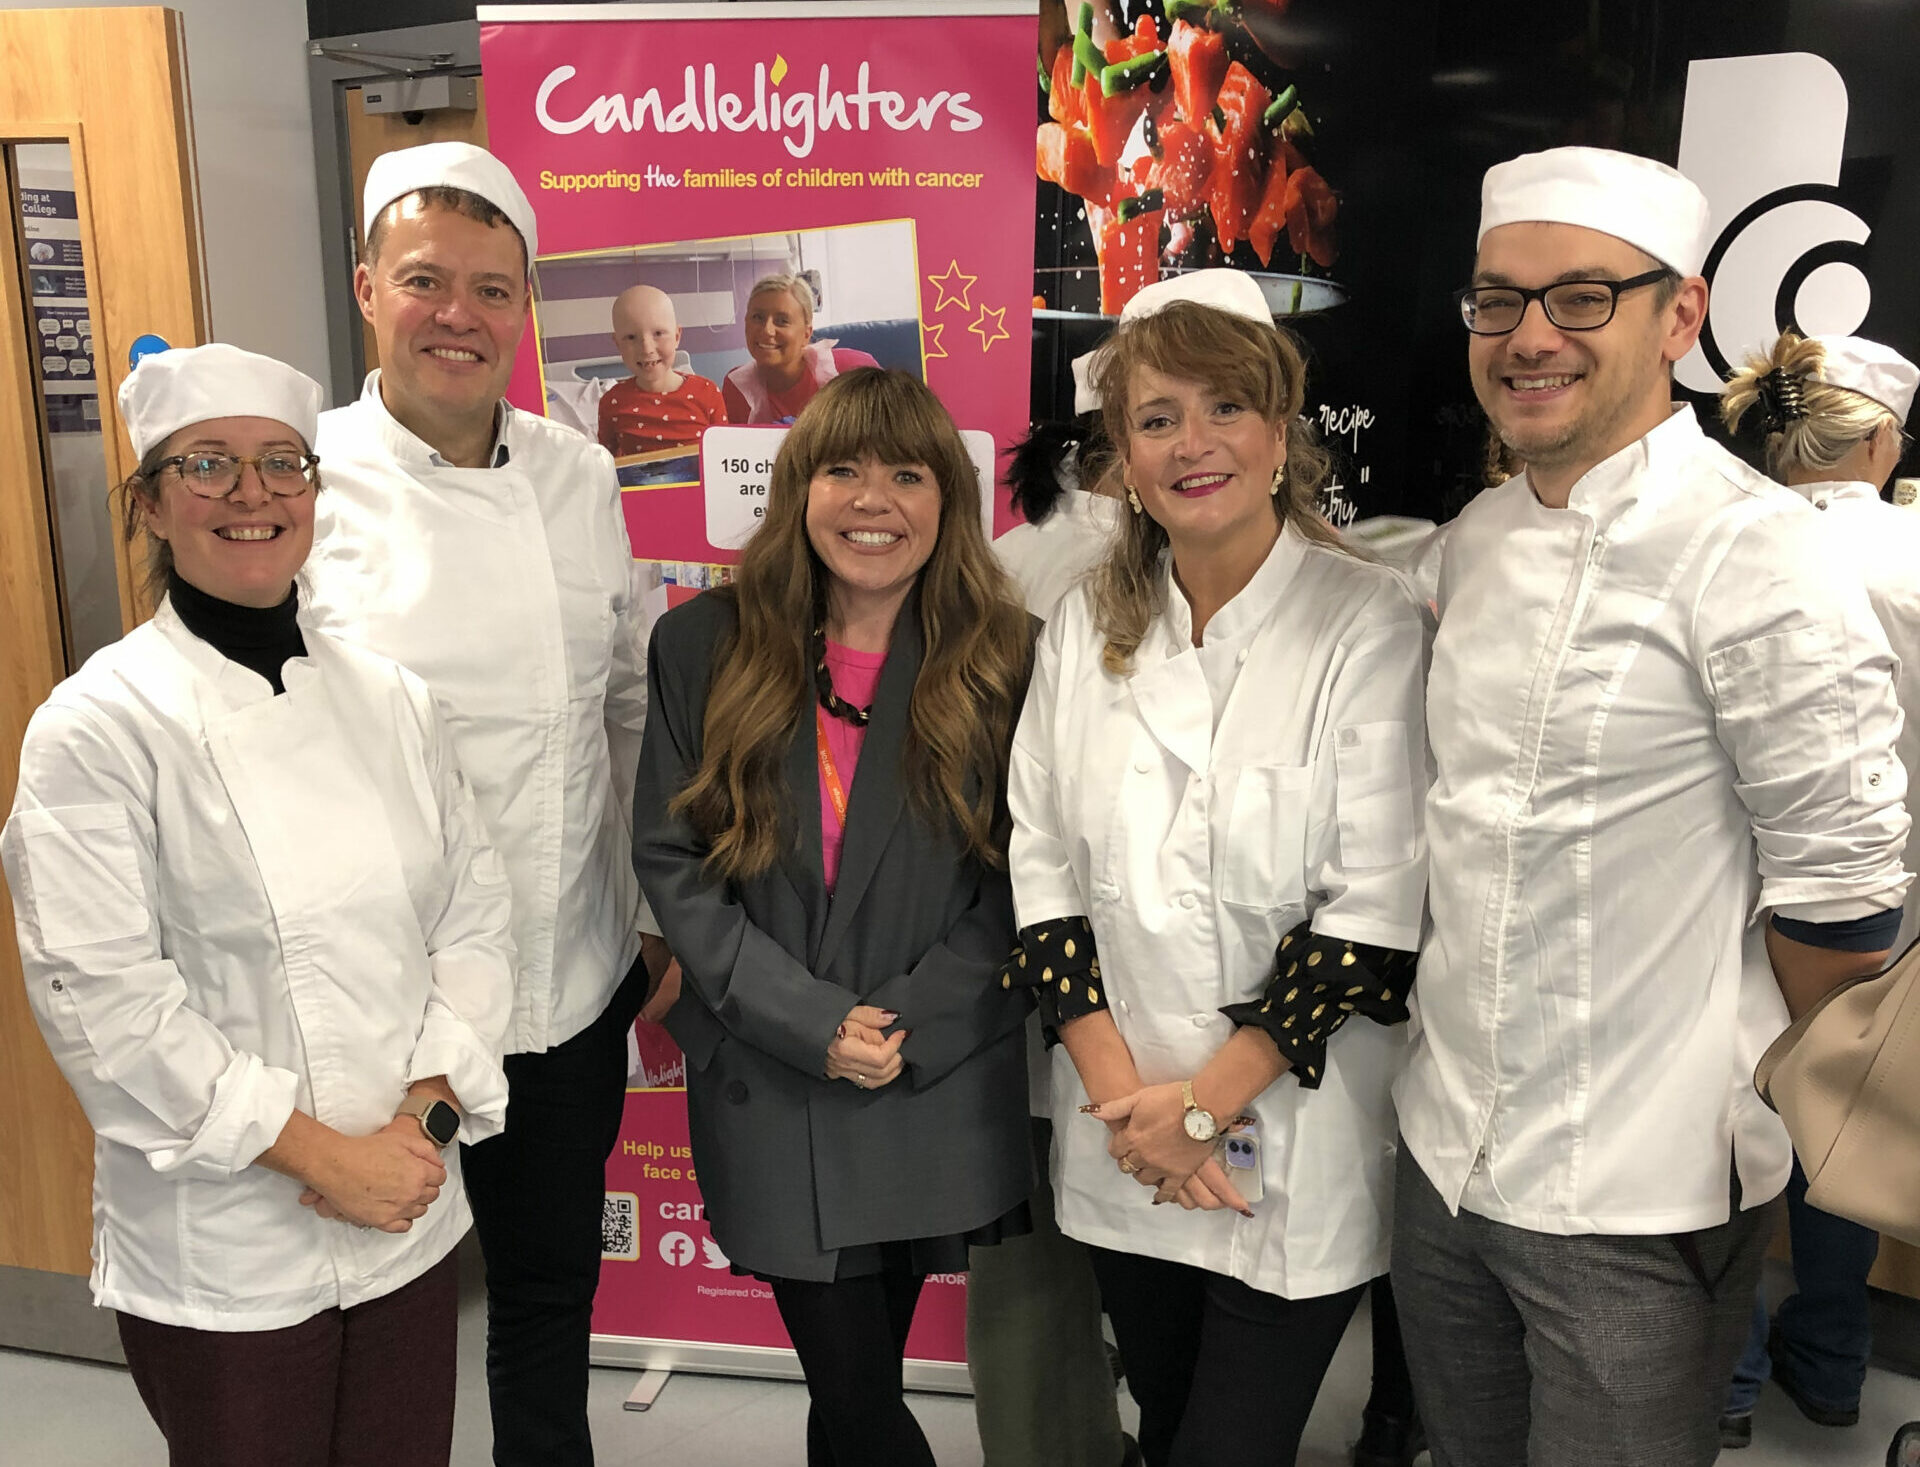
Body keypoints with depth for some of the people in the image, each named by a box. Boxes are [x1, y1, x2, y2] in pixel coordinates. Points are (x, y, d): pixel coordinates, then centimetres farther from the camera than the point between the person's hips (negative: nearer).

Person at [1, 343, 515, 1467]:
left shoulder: (392, 701, 3)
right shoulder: (99, 727, -11)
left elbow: (474, 913, 4)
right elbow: (100, 995, -16)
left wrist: (425, 1117, -8)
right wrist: (324, 1157, -16)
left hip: (412, 1217, 4)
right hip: (221, 1247, -4)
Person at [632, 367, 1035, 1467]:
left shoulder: (1004, 662, -2)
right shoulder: (702, 647, -1)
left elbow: (1019, 878, -1)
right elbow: (671, 859, -3)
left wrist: (908, 1024, -13)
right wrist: (810, 1022, -12)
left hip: (941, 1097, 0)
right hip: (768, 1092, 0)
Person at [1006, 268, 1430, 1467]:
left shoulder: (1371, 625, -12)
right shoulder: (1086, 626, 3)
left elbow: (1376, 908, -14)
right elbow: (1043, 866, 2)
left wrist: (1208, 1101, -14)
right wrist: (1124, 1093, -7)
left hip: (1298, 1153, -4)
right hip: (1124, 1140, 4)